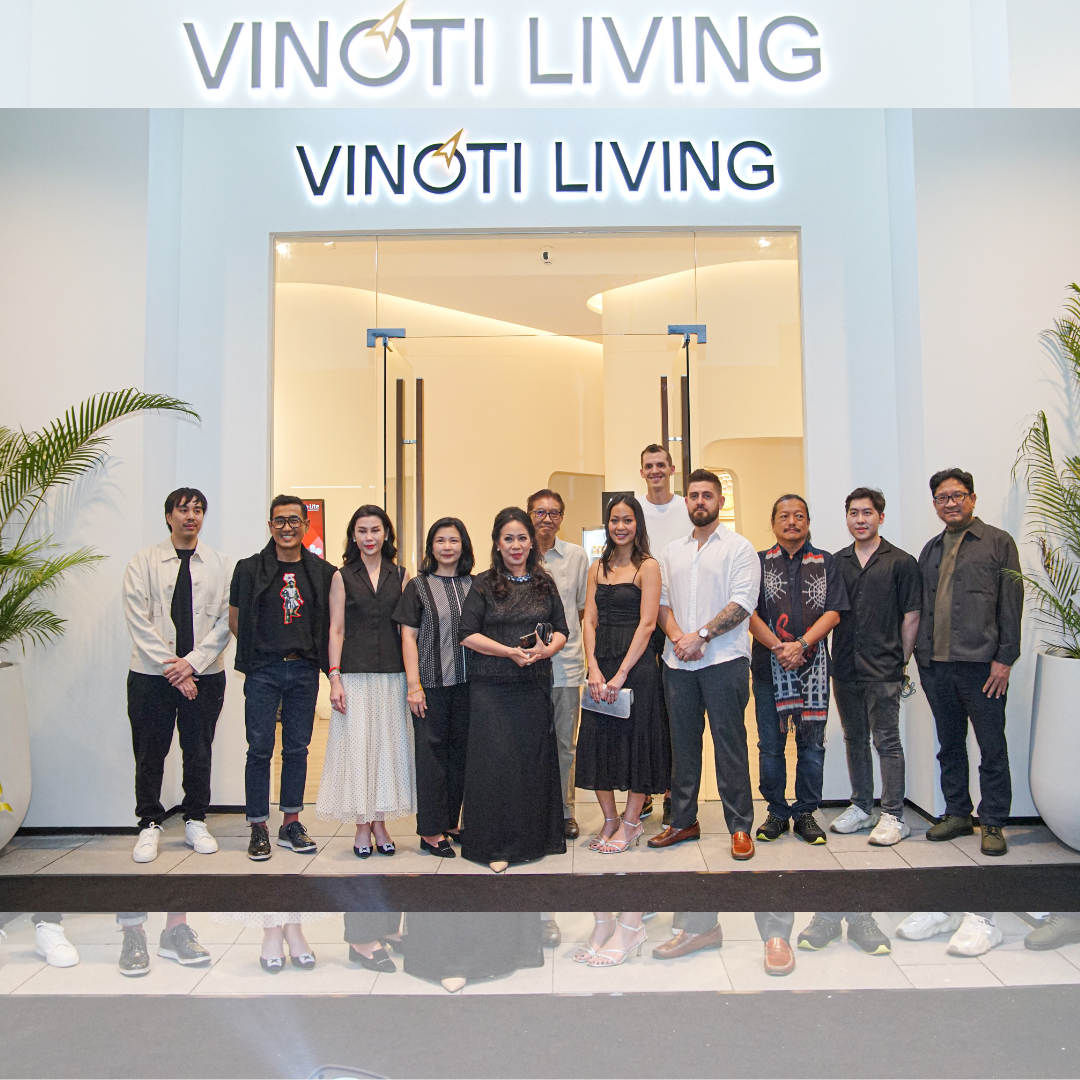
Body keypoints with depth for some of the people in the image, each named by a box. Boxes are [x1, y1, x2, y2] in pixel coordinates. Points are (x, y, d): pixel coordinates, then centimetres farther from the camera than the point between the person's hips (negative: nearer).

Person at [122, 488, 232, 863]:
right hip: (151, 675, -1)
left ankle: (195, 823, 23)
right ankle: (149, 825, 20)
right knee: (150, 753, 5)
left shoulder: (220, 564, 5)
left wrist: (193, 661, -10)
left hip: (204, 673, 1)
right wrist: (171, 667, -10)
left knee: (199, 751, 8)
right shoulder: (143, 562, 2)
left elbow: (226, 621, 0)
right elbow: (139, 622, -4)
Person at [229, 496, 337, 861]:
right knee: (260, 749, 1)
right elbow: (235, 621, 8)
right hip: (263, 671, -2)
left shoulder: (322, 572, 4)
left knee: (297, 748, 9)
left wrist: (325, 663, 4)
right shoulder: (250, 569, 0)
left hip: (304, 670, 2)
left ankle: (291, 824, 20)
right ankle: (258, 828, 13)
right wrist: (258, 648, 5)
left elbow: (329, 622, 12)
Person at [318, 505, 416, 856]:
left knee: (387, 745, 5)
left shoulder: (400, 575, 7)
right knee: (356, 746, 0)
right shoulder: (342, 577, 5)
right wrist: (335, 677, -6)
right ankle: (362, 827, 11)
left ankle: (380, 822, 17)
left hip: (392, 673, 1)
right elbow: (336, 630, 2)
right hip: (354, 673, -1)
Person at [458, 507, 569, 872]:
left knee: (533, 758, 5)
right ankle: (495, 845, 8)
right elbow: (468, 634, -5)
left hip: (534, 686, 3)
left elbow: (561, 631, 11)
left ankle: (533, 838, 19)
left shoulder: (545, 585, 10)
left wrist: (546, 650, -11)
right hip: (491, 687, -3)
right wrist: (510, 652, -15)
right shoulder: (483, 585, 1)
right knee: (494, 761, -3)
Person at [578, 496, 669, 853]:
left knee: (636, 739, 2)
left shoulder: (648, 566, -4)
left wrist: (621, 674, -16)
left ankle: (631, 823, 17)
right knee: (597, 739, 7)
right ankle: (609, 819, 22)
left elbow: (647, 623, -11)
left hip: (636, 664, -5)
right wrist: (594, 669, -7)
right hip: (600, 664, 5)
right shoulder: (598, 568, 12)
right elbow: (589, 621, 7)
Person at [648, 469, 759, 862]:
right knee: (683, 742, 10)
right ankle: (683, 821, 21)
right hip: (678, 663, 5)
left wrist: (701, 635, -15)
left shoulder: (738, 547, 1)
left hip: (724, 659, -4)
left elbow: (743, 603, -9)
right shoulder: (671, 551, 16)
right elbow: (661, 601, 11)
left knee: (729, 742, -1)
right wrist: (677, 636, -7)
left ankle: (740, 827, 8)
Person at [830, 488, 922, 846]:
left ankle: (893, 816, 8)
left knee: (887, 742, 0)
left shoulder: (901, 562, -2)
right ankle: (861, 807, 25)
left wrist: (901, 661, -2)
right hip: (844, 669, 4)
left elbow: (911, 616, -1)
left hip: (883, 670, -4)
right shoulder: (835, 562, 9)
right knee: (855, 740, 13)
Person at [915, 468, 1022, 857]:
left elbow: (1011, 604, -4)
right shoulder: (931, 549, 16)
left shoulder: (998, 542, 1)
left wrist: (1004, 659, -10)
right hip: (936, 665, 5)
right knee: (950, 745, 13)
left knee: (992, 748, 2)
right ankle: (958, 814, 25)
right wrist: (921, 657, 9)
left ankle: (993, 824, 13)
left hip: (981, 665, -5)